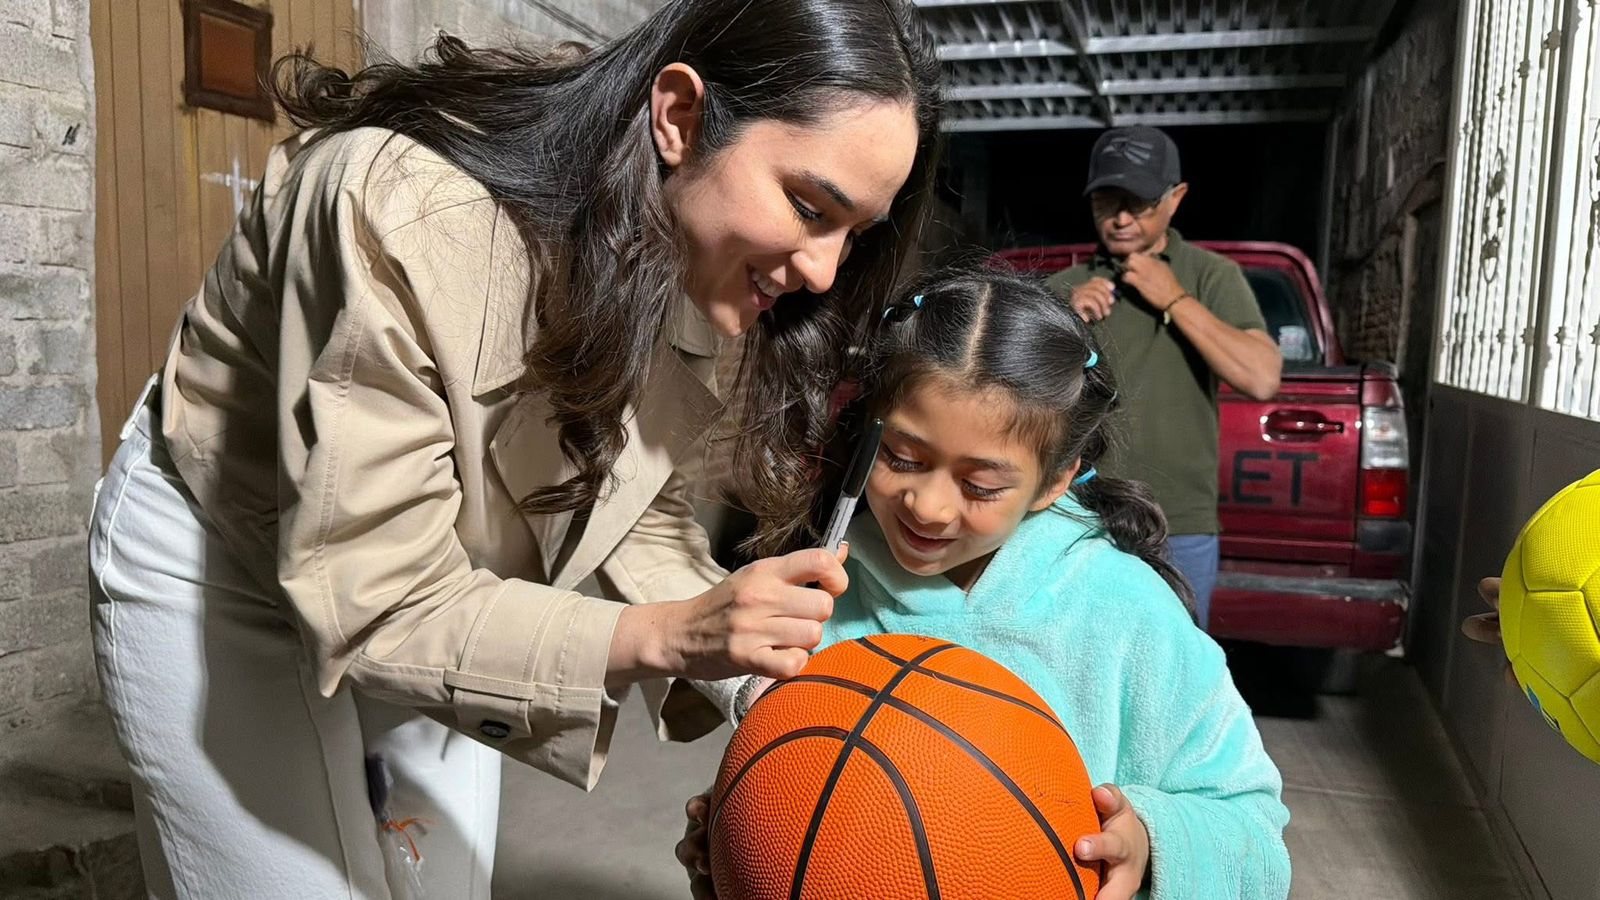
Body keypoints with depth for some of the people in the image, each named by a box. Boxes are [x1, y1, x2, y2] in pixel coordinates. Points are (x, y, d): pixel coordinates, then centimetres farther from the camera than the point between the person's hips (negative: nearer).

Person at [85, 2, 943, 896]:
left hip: (433, 587, 6)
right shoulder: (407, 210, -37)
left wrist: (756, 679, -25)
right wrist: (661, 636, -45)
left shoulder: (696, 265, -16)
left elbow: (637, 507, -10)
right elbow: (370, 602, -34)